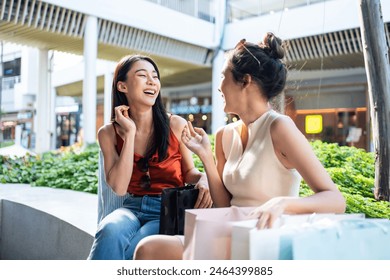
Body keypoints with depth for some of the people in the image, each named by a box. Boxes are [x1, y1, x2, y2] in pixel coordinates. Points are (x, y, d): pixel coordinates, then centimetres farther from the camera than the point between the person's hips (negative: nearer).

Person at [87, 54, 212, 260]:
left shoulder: (176, 125, -1)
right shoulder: (108, 133, 1)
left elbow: (189, 171, 10)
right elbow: (119, 187, -10)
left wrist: (203, 180, -15)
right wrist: (130, 133, -11)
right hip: (133, 207, 1)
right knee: (111, 231, -34)